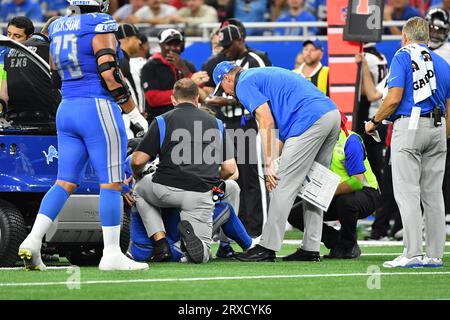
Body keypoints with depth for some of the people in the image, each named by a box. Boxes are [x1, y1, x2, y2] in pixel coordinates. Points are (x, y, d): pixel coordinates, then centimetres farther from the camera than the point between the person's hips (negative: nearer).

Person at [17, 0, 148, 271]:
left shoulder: (58, 28, 11)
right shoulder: (100, 27, -11)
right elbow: (109, 73, -17)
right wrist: (127, 101, -4)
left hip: (67, 109, 7)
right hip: (98, 108, -7)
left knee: (65, 181, 9)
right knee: (111, 183, -1)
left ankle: (33, 241, -3)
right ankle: (112, 254, -1)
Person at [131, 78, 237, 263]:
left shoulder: (162, 121, 5)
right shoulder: (215, 124, 14)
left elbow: (138, 161, 1)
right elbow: (230, 168, 11)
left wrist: (137, 176, 24)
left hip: (166, 190, -1)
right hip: (201, 195, 1)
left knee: (140, 190, 34)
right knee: (201, 255, 12)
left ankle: (160, 241, 13)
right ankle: (190, 232, -24)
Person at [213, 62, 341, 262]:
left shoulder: (244, 84, 4)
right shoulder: (264, 74, 32)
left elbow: (267, 122, -8)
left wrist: (269, 164, -8)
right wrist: (276, 156, 18)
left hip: (310, 120, -9)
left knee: (283, 186, -5)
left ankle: (267, 248, -4)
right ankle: (311, 249, 12)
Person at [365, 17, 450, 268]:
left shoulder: (403, 57, -1)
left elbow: (394, 98, -12)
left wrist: (374, 122, 1)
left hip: (409, 125, -6)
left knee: (407, 191, -7)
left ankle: (413, 253, -14)